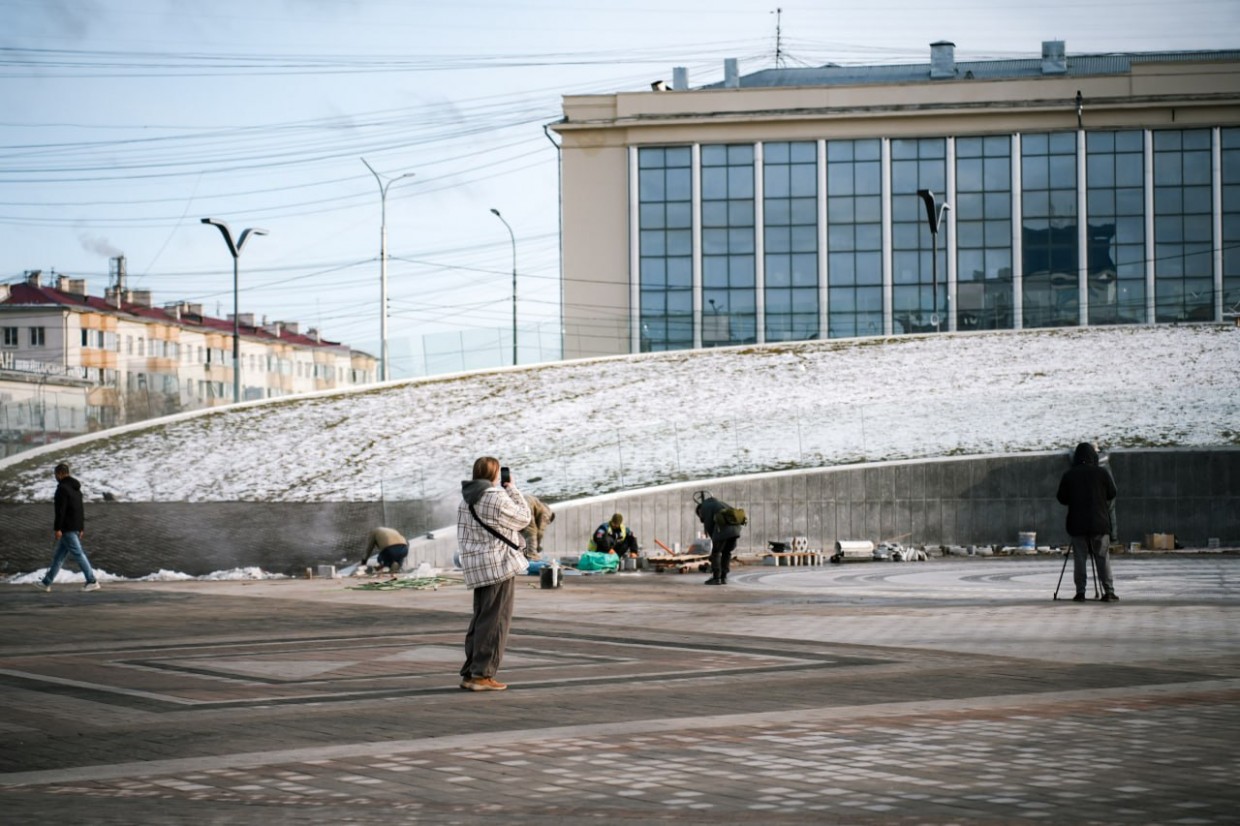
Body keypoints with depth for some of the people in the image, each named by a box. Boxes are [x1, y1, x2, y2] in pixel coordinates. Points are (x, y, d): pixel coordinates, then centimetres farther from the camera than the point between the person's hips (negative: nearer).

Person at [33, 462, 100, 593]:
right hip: (76, 526, 10)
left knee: (78, 554, -8)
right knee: (58, 555, 12)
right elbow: (81, 509, 19)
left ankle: (92, 581, -10)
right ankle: (46, 582, 16)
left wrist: (57, 528, -19)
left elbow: (60, 510, -20)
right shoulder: (76, 488, 16)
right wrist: (81, 527, 22)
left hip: (67, 528, -10)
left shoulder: (63, 488, -13)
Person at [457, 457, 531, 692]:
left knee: (480, 620, 15)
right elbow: (523, 518, -2)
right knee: (495, 622, -4)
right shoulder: (497, 497, -14)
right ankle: (482, 675, -5)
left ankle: (469, 673, 16)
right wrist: (513, 489, 7)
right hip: (500, 565, -8)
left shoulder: (465, 500, 11)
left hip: (476, 566, 8)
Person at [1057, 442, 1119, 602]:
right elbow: (1112, 494, 5)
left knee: (1079, 558, 4)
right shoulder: (1101, 473, -3)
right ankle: (1109, 591, -2)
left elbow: (1061, 498, 2)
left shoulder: (1069, 475, -2)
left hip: (1077, 523, 0)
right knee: (1102, 557, 3)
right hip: (1099, 523, 0)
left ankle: (1080, 592, -1)